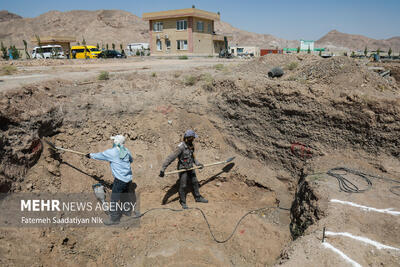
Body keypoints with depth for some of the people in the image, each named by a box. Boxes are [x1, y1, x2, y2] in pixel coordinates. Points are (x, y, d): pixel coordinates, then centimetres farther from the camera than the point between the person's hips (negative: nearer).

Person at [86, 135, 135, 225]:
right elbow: (131, 160, 21)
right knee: (126, 195, 24)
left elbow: (100, 155, 5)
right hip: (128, 178, 7)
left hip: (120, 179, -7)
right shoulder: (126, 151, 4)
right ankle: (127, 210, 40)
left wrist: (91, 155, 22)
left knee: (114, 199, 2)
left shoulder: (111, 152, -11)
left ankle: (114, 218, 8)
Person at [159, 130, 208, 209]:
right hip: (183, 169, -7)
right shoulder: (181, 147, -27)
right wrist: (163, 169, -34)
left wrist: (198, 163, 7)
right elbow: (171, 158, -30)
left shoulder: (191, 146, -2)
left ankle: (198, 197, 38)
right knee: (183, 186, 4)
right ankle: (183, 202, 24)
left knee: (195, 182, 19)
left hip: (190, 168, 8)